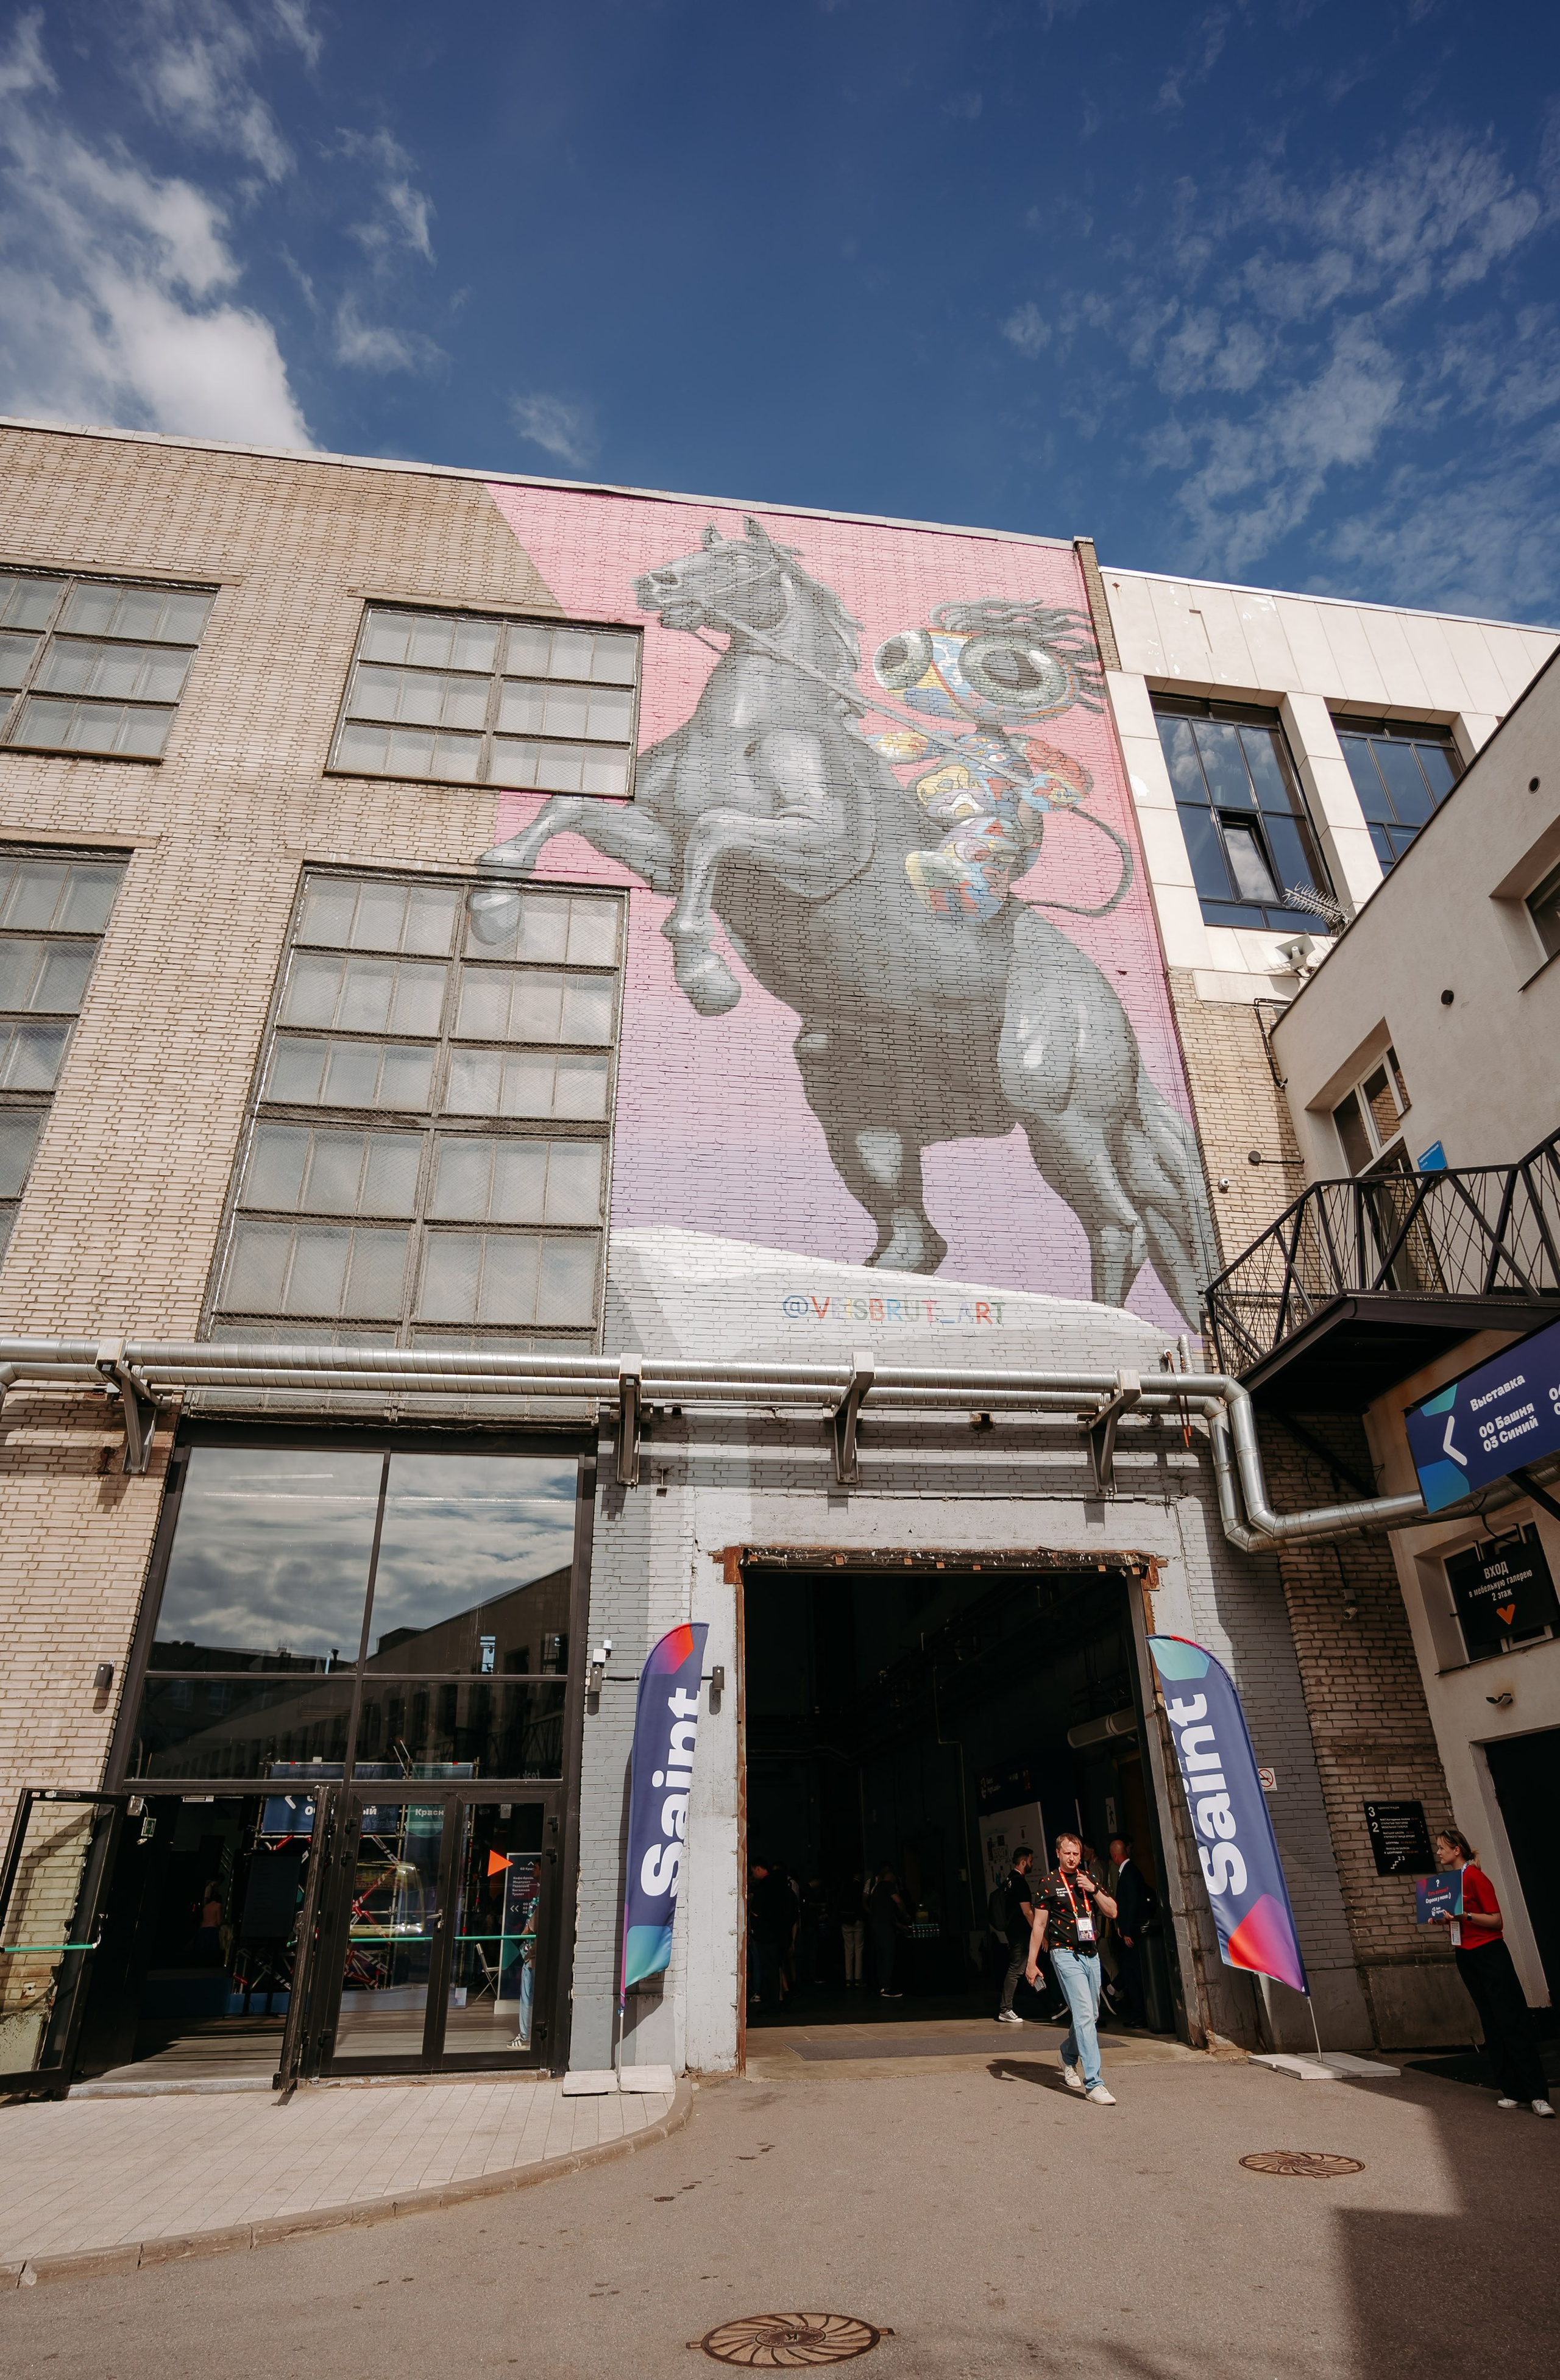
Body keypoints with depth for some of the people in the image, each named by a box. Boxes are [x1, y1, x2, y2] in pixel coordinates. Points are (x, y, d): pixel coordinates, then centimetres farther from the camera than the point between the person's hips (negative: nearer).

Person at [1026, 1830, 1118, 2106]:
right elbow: (1039, 1924, -1)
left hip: (1092, 1955, 6)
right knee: (1084, 2015, -14)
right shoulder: (1048, 1884, -3)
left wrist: (1094, 1890, -9)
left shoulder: (1091, 1879, 10)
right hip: (1066, 1955, -5)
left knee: (1090, 2015, 14)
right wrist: (1032, 1963, -2)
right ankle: (1094, 2083, -11)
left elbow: (1112, 1912, 6)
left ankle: (1068, 2058, 38)